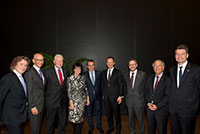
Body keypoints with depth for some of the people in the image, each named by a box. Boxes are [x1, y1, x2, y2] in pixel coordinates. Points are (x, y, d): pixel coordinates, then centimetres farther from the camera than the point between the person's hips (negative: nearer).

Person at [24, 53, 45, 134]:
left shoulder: (41, 72, 12)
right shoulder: (29, 73, -14)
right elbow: (29, 92, -16)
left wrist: (43, 104, 11)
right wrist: (32, 107, -17)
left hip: (41, 105, 8)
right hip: (35, 106, -8)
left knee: (39, 126, 20)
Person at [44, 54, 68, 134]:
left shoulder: (65, 72, 9)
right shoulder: (48, 72, -4)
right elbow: (43, 86, 2)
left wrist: (65, 96, 7)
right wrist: (47, 95, 0)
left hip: (63, 101, 4)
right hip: (52, 101, -4)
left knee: (62, 121, 15)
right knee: (50, 121, 10)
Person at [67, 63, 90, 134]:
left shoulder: (83, 77, 3)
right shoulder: (70, 78, -7)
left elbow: (85, 88, 9)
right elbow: (69, 91, -7)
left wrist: (87, 98, 7)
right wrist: (71, 102, -11)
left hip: (82, 99, 2)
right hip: (74, 99, -2)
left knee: (81, 116, 6)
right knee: (74, 116, 5)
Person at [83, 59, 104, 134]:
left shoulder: (99, 73, 2)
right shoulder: (84, 75, -2)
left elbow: (101, 84, 4)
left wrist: (102, 94, 0)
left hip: (98, 95, 1)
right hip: (89, 96, -1)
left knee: (98, 111, 13)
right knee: (89, 112, 10)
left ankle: (99, 126, 32)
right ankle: (91, 127, 29)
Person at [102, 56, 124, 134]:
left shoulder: (118, 72, -3)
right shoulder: (103, 72, 10)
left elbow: (121, 85, -5)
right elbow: (103, 84, 13)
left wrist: (120, 96, -10)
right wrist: (103, 94, 9)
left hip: (115, 96, -3)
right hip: (106, 97, 4)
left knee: (117, 113, 7)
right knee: (108, 113, 13)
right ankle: (110, 127, 33)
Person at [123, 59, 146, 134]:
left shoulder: (142, 74, -5)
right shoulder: (126, 75, 6)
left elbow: (145, 87, 0)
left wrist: (143, 98, 0)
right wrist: (126, 97, 8)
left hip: (139, 101, -3)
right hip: (129, 101, 3)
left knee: (140, 119, 11)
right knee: (131, 118, 17)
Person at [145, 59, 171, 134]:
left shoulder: (167, 80, -7)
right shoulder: (149, 78, 9)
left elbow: (167, 96, -12)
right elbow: (146, 91, 9)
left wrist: (157, 106, -16)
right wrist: (148, 103, -5)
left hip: (161, 109, -4)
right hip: (149, 108, 4)